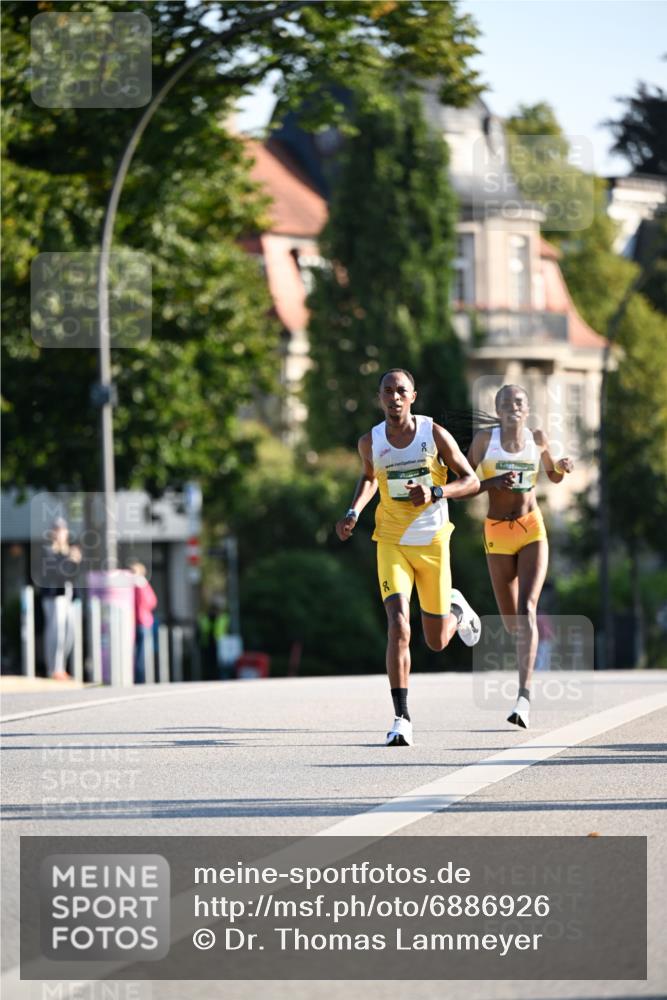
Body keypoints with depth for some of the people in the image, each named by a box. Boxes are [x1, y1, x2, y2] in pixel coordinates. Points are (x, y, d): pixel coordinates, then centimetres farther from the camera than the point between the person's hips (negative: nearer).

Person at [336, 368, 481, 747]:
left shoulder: (435, 434, -9)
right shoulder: (371, 441, -2)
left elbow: (472, 481, -5)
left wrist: (435, 492, -23)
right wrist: (354, 512, 3)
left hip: (433, 543, 0)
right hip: (392, 544, 0)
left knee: (437, 642, 9)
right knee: (399, 626, -20)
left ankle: (457, 608, 47)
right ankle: (402, 719, -17)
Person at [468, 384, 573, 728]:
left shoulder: (538, 439, 3)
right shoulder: (484, 439, -4)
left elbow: (554, 476, 20)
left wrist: (563, 467, -3)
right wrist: (494, 483, -19)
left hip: (532, 531, 0)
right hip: (497, 532, 0)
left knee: (526, 609, -18)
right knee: (511, 620, 6)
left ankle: (524, 696, -25)